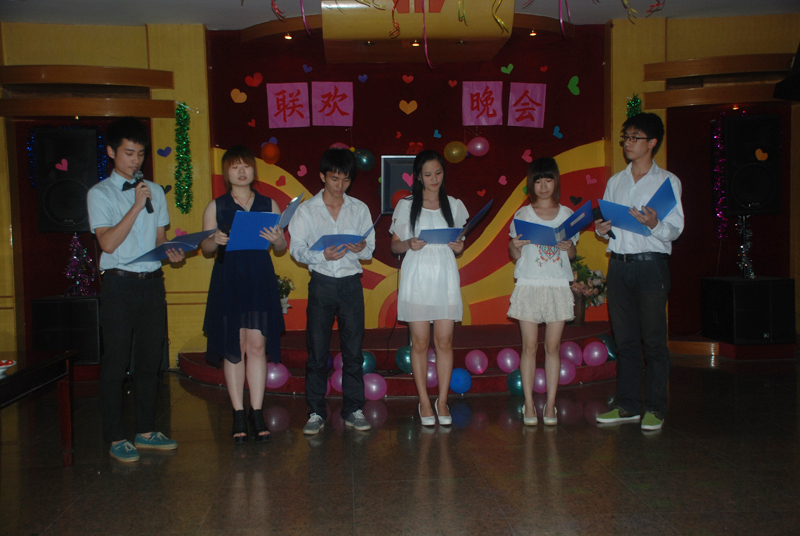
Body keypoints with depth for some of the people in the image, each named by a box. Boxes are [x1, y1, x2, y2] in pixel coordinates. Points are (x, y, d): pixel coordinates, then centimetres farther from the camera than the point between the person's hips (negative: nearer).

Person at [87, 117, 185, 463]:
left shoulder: (155, 191, 13)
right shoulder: (99, 194, -1)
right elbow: (108, 242, -12)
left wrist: (171, 252, -6)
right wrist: (136, 206, -15)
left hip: (153, 282, 5)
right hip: (120, 282, -5)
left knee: (150, 359, 11)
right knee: (115, 363, 1)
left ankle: (146, 431, 22)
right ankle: (116, 438, 11)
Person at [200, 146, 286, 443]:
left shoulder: (268, 205, 11)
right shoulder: (216, 206, 8)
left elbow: (282, 246, 10)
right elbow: (205, 248, 5)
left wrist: (276, 239, -12)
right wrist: (216, 240, -16)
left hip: (260, 282, 1)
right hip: (228, 282, -1)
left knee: (257, 344, -4)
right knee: (233, 347, -1)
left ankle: (256, 412, 6)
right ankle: (238, 414, 8)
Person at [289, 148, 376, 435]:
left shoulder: (359, 209, 10)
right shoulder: (306, 210, 4)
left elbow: (371, 247, 9)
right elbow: (296, 248, -1)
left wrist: (361, 248, -15)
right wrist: (322, 255, -19)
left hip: (351, 283, 1)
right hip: (321, 283, -1)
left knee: (353, 349, 3)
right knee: (317, 350, 1)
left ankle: (353, 410, 14)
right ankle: (316, 412, 10)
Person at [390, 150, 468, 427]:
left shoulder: (454, 205, 11)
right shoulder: (406, 206, 5)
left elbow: (459, 243, 17)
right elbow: (395, 245, 7)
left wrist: (459, 247, -6)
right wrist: (409, 244, -14)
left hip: (445, 278, 1)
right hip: (417, 277, -1)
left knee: (444, 341, 0)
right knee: (420, 342, 1)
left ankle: (442, 401, 12)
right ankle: (424, 401, 13)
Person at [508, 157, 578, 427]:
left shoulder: (567, 214, 9)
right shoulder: (522, 214, 5)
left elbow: (572, 254, 13)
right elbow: (515, 256, 6)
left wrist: (569, 247, -9)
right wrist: (515, 247, -16)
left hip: (558, 286, 1)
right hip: (529, 285, -1)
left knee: (553, 346, 3)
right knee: (529, 346, -1)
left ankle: (550, 404, 10)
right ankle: (529, 404, 6)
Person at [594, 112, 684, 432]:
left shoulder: (667, 181, 3)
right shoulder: (614, 182, 16)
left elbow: (675, 229, -4)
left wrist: (655, 223, -24)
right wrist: (602, 230, -4)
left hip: (651, 264, -4)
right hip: (618, 264, 4)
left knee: (653, 338, -1)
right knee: (624, 338, 8)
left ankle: (654, 408, 8)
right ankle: (628, 405, 16)